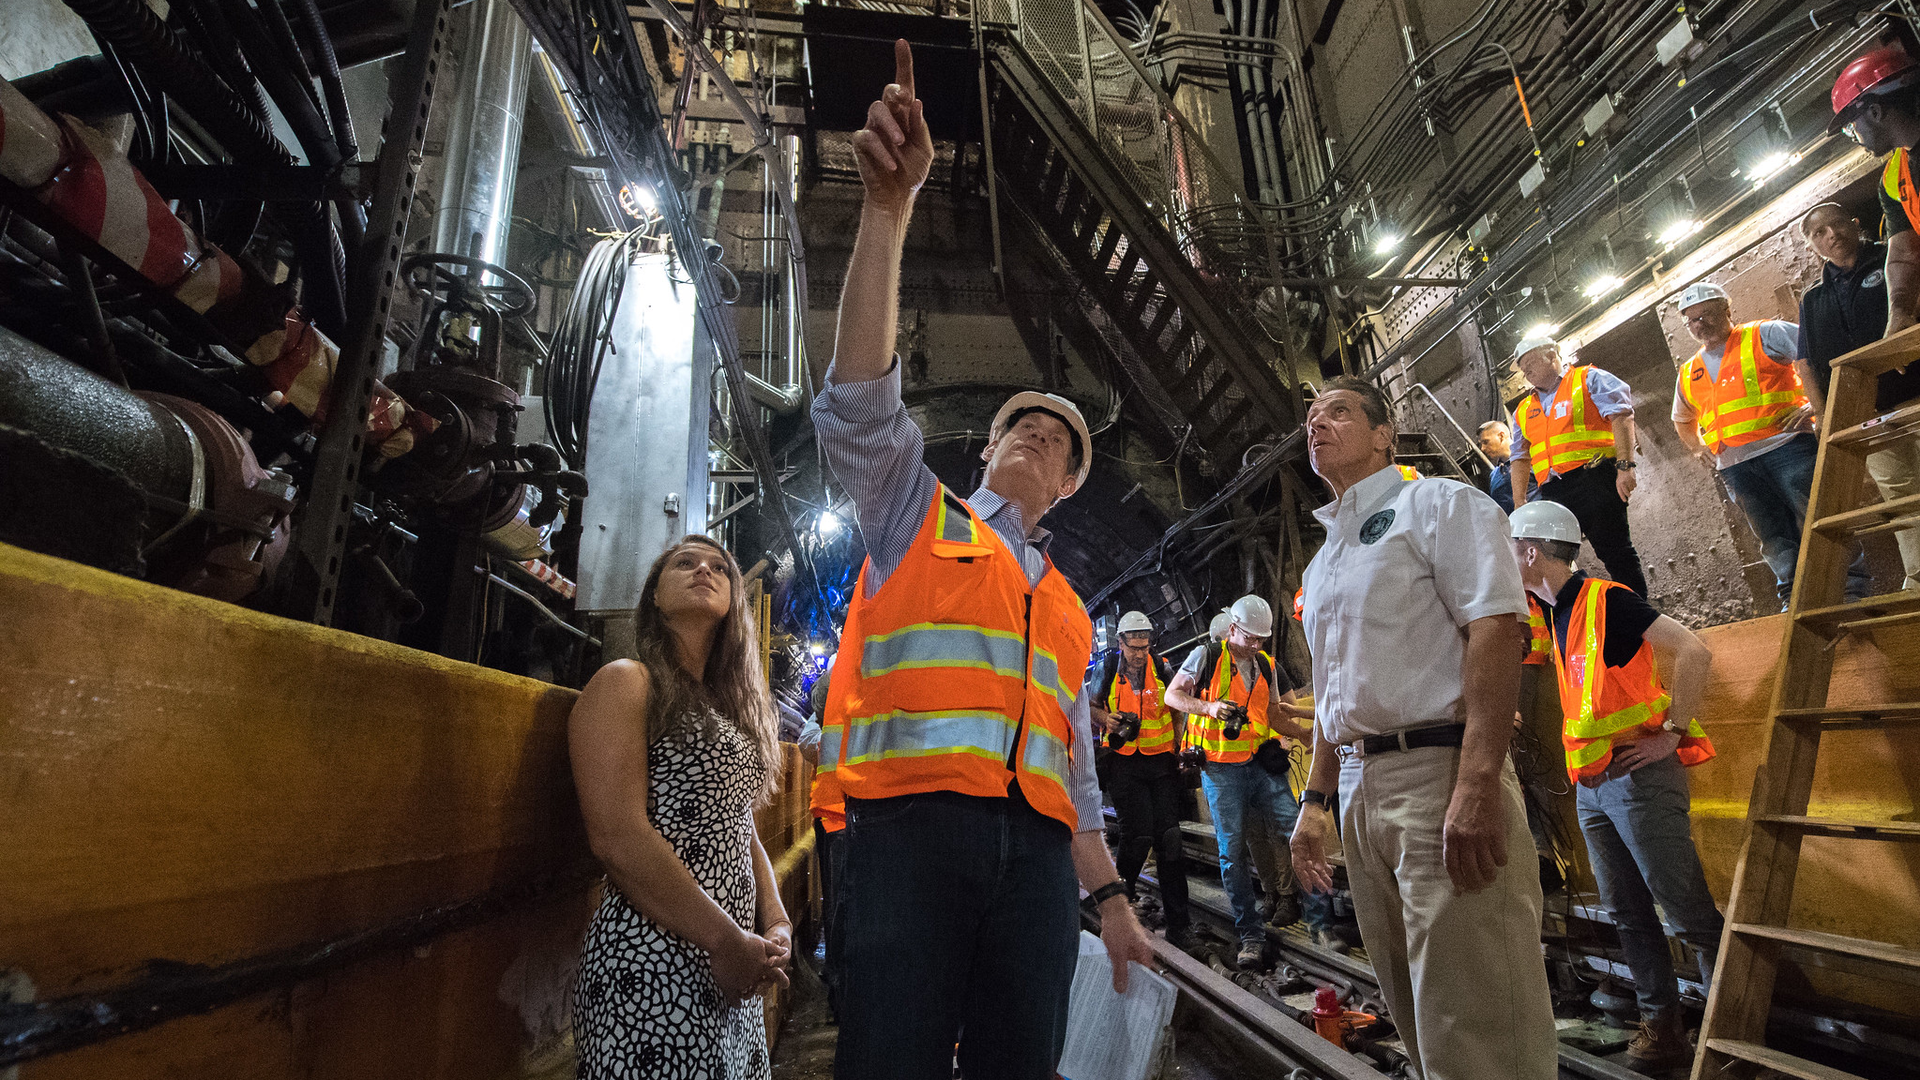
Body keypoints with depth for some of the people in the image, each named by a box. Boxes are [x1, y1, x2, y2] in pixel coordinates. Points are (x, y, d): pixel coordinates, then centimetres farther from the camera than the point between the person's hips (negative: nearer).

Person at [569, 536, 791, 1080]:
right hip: (654, 961, -8)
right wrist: (726, 940, -17)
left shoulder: (728, 703, 15)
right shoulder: (626, 683, -8)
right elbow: (618, 836, -18)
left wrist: (775, 924, 1)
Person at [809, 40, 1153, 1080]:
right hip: (911, 826, -4)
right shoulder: (916, 515, 13)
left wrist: (1109, 894, 18)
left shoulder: (1067, 608, 22)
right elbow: (863, 395, -4)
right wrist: (889, 205, -13)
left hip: (1035, 848, 4)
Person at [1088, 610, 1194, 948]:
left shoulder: (1162, 668, 4)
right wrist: (1106, 719, -10)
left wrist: (1179, 747, 4)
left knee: (1169, 835, -1)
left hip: (1162, 759, 2)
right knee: (1139, 833, -11)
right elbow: (1089, 706, 11)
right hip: (1125, 762, -2)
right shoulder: (1107, 669, 0)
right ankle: (1123, 890, 20)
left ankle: (1177, 920, 7)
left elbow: (1179, 710, 15)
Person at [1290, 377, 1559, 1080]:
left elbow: (1494, 629, -15)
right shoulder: (1321, 563, 21)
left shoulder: (1437, 503, 0)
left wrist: (1478, 783, -25)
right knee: (1416, 1020, 17)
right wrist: (1316, 799, 17)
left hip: (1440, 770, -7)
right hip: (1359, 790, 8)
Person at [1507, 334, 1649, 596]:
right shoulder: (1525, 411, 25)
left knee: (1616, 553, -4)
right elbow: (1521, 459, 20)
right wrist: (1520, 504, 9)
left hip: (1594, 480, -5)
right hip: (1552, 493, 5)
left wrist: (1625, 466, -17)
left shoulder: (1589, 379, 10)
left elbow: (1621, 417, -4)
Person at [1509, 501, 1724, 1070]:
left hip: (1638, 777, -8)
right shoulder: (1561, 614, 14)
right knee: (1629, 914, 11)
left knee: (1690, 914, -2)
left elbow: (1694, 652, -19)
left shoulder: (1606, 599, -12)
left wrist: (1672, 731, -17)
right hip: (1591, 787, 9)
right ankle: (1662, 1025, 20)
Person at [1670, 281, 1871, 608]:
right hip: (1735, 464, 4)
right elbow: (1682, 420, 35)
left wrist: (1814, 403, -13)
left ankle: (1855, 590, 1)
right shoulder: (1689, 375, 20)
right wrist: (1700, 448, 19)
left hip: (1785, 444, -4)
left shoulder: (1764, 336, 7)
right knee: (1773, 537, 5)